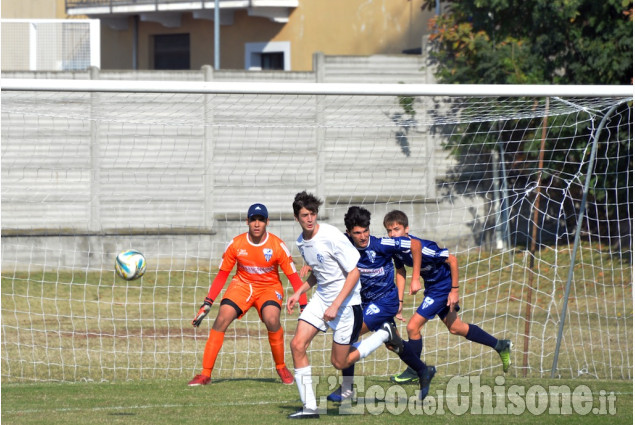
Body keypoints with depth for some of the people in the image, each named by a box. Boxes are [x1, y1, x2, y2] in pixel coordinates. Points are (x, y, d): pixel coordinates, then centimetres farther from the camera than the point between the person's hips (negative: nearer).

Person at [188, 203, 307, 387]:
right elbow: (222, 275, -3)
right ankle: (205, 374, -13)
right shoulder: (236, 244, -11)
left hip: (269, 287, -2)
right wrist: (207, 304, -8)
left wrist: (304, 306, -17)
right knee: (221, 320, -19)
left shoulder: (277, 246, -15)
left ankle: (281, 368, -6)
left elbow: (293, 276, -10)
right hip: (242, 285, 2)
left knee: (272, 320, -30)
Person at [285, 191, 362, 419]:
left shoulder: (331, 237, -20)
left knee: (339, 362, -4)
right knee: (297, 345, -9)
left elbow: (354, 272, -18)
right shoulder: (301, 242, 4)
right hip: (321, 296, 7)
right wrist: (299, 292, 8)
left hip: (346, 300, -7)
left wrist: (335, 306, -22)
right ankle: (309, 406, -5)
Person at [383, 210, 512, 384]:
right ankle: (501, 346, 35)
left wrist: (454, 290, -20)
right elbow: (400, 272, 9)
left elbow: (452, 260, -24)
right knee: (455, 327, 20)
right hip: (432, 287, 8)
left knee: (413, 326, -10)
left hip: (443, 287, -8)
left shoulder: (421, 247, -32)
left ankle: (414, 371, 10)